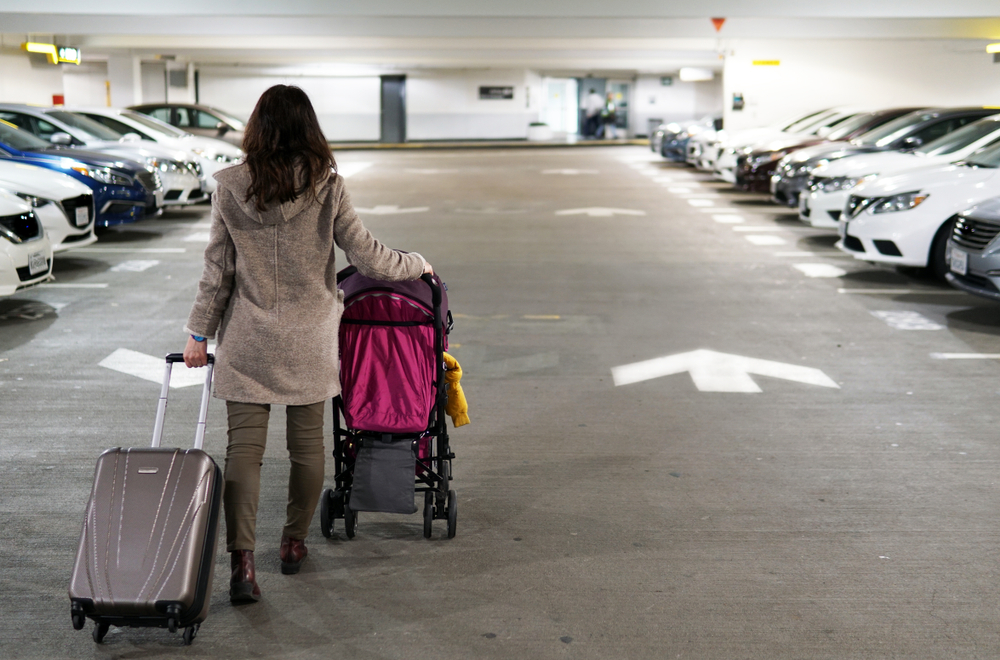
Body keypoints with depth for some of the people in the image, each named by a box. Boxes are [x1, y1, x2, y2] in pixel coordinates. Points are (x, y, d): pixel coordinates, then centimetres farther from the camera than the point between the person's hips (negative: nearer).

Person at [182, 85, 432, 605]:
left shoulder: (231, 187, -4)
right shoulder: (326, 186, -8)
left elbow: (217, 270, -1)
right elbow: (368, 258, -5)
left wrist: (199, 333, 8)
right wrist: (418, 265, 13)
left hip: (247, 339, 0)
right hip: (308, 340, 0)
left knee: (244, 446, 1)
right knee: (307, 444, 14)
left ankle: (242, 560, -8)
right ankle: (294, 543, 28)